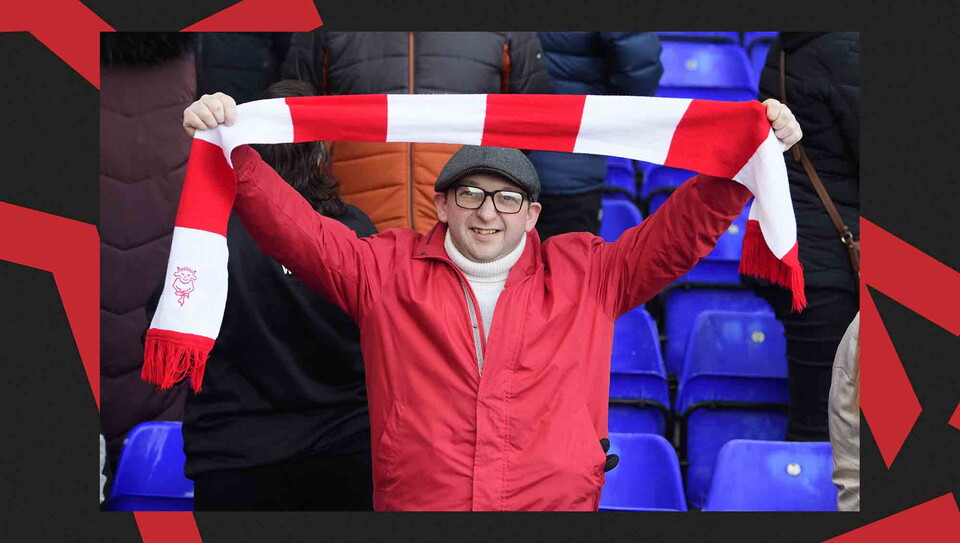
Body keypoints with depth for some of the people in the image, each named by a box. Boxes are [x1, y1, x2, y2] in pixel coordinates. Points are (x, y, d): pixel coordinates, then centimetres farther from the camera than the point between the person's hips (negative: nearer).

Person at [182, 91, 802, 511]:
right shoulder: (386, 270, 10)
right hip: (413, 500, 0)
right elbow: (292, 227, 6)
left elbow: (684, 229, 9)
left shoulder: (585, 274, 11)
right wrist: (233, 150, -5)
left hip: (558, 499, 0)